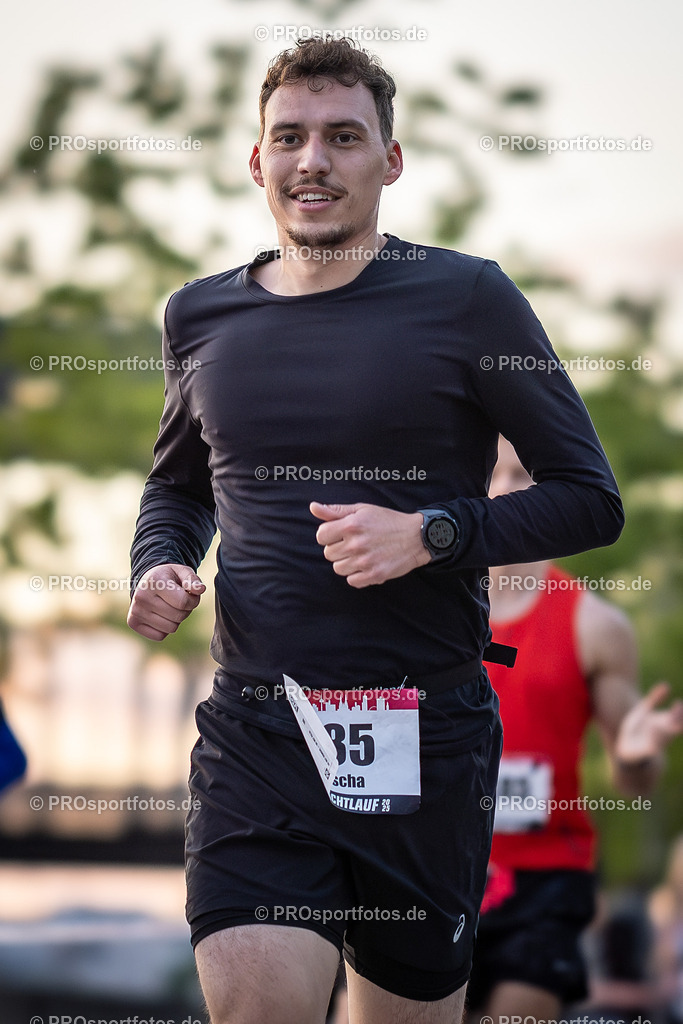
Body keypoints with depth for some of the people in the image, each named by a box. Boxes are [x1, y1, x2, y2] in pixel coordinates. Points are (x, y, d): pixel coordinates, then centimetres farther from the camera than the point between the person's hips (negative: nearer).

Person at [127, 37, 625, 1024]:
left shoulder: (467, 299, -2)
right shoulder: (203, 316, 9)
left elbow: (592, 499, -1)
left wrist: (430, 534, -14)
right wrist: (159, 568, 5)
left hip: (425, 741, -1)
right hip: (255, 730, 2)